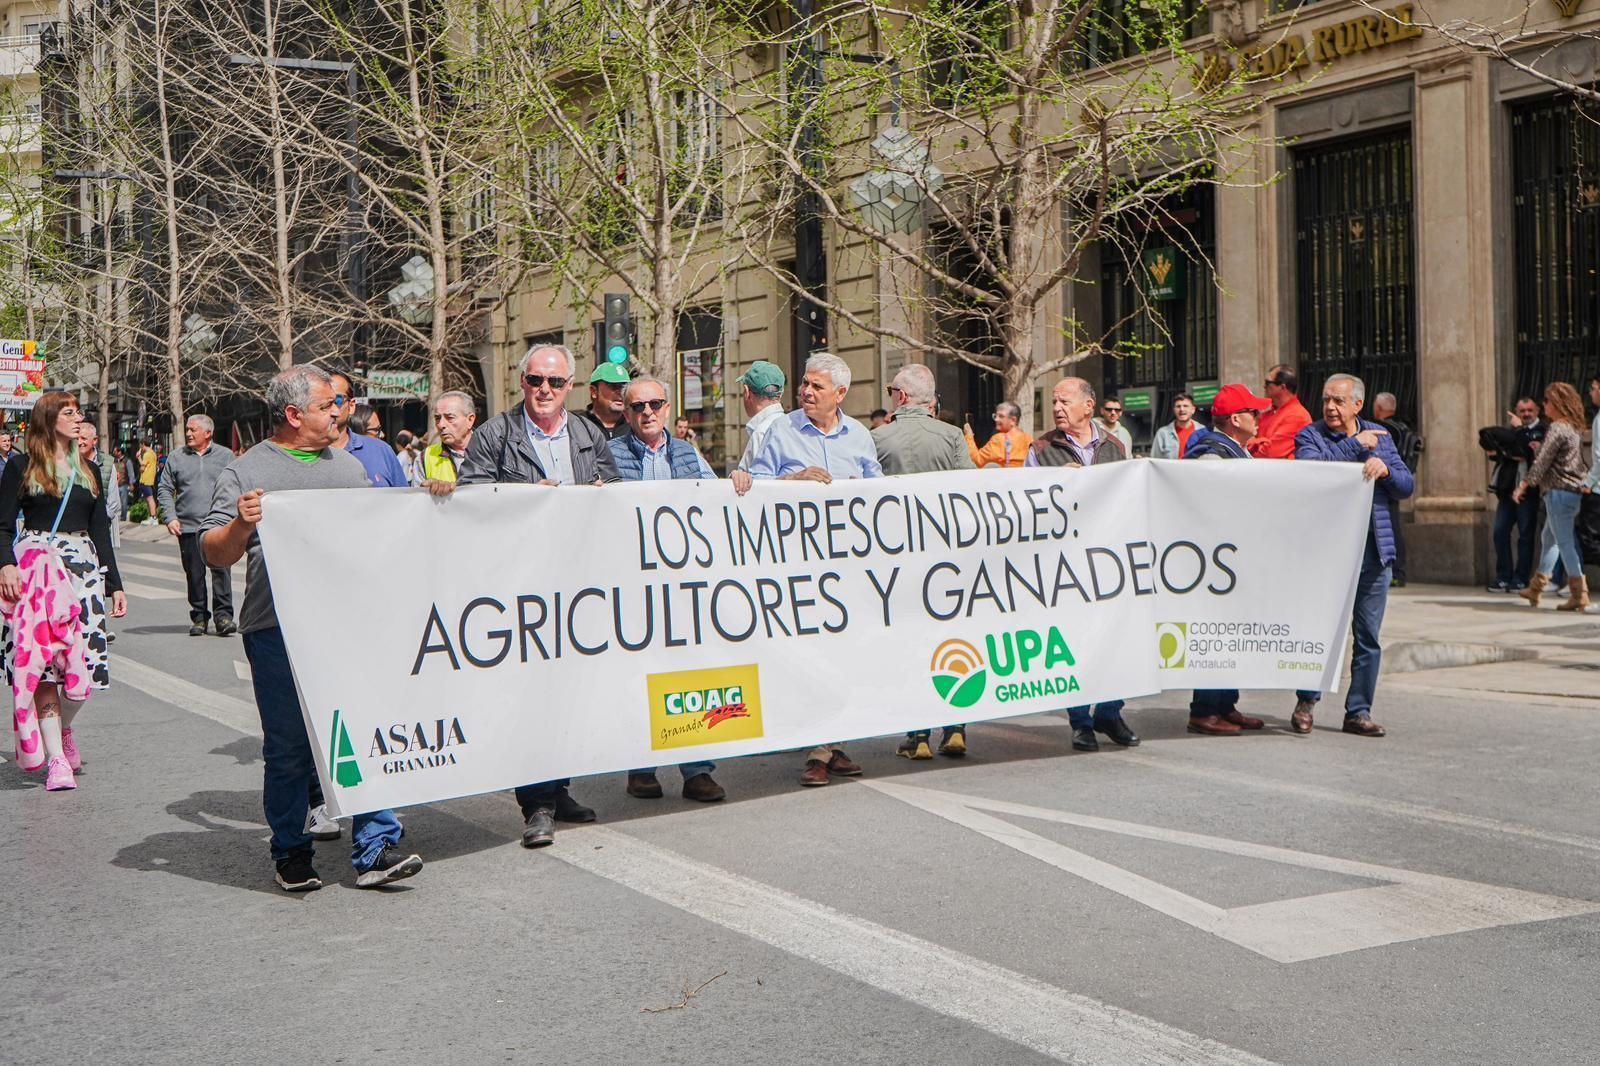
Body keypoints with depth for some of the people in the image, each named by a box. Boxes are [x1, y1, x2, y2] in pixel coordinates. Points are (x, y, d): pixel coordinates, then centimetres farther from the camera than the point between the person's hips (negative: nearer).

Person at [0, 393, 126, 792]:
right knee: (41, 661, -6)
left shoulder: (88, 471, 17)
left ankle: (63, 729, 23)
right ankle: (56, 759, -1)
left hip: (83, 567, 4)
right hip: (35, 568, -3)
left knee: (84, 661, -5)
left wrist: (115, 585, 13)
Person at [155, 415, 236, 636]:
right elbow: (164, 489, 10)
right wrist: (170, 517, -3)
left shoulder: (225, 456, 7)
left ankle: (223, 615, -6)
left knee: (221, 570, -10)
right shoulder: (177, 459, 9)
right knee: (194, 574, 5)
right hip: (188, 527, 2)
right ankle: (199, 616, 14)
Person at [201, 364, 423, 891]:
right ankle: (291, 853, 18)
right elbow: (215, 555, 0)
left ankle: (375, 847, 2)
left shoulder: (349, 466, 18)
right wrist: (241, 525, -20)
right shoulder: (246, 472, 3)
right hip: (277, 632, -3)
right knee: (288, 748, 5)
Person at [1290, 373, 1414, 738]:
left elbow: (1407, 486, 8)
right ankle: (1306, 701, 18)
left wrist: (1384, 469, -12)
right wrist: (1354, 445, -15)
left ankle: (1358, 711, 15)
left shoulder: (1379, 436, 13)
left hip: (1374, 551, 4)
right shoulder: (1310, 435, 2)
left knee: (1368, 638, 7)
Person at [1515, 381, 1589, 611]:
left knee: (1564, 541, -7)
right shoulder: (1574, 428, 14)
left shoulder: (1557, 428, -14)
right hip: (1574, 491, 10)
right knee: (1549, 538, 18)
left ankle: (1579, 594, -8)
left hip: (1559, 491, -10)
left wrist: (1523, 485, -12)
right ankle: (1536, 588, 24)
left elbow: (1541, 462, -17)